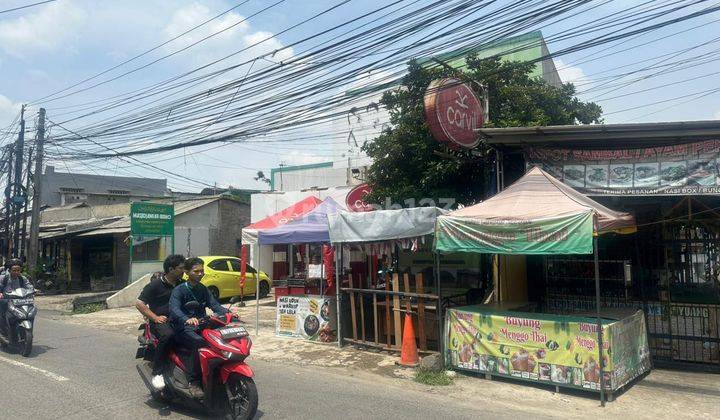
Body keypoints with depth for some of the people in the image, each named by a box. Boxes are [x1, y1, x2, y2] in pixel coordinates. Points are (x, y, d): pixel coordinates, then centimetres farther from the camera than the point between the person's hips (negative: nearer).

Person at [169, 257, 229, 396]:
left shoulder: (203, 289, 16)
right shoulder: (179, 290, -4)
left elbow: (214, 305, 4)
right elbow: (174, 309, -22)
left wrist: (228, 312, -17)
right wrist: (187, 319, -43)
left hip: (200, 326, 6)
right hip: (184, 328, -6)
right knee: (199, 343, -34)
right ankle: (193, 382, -27)